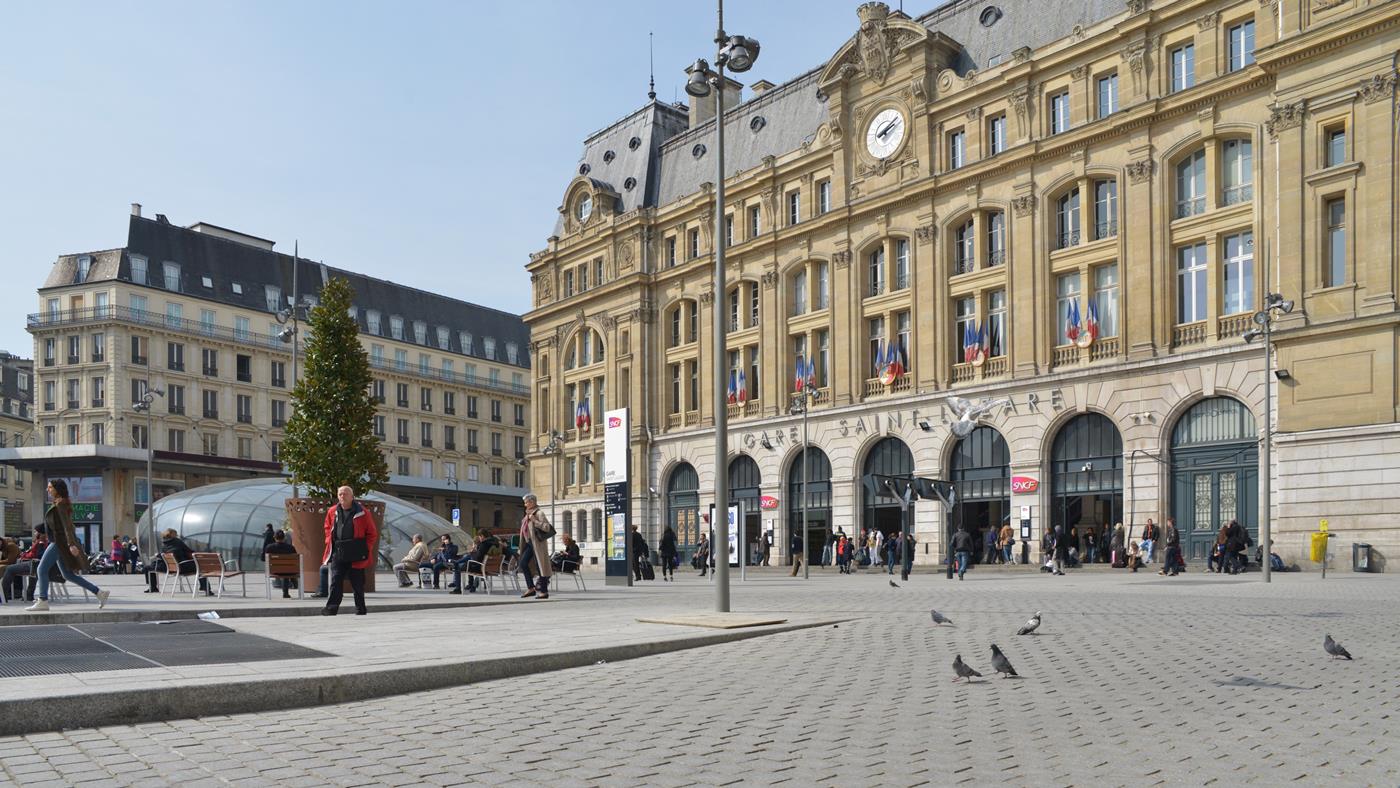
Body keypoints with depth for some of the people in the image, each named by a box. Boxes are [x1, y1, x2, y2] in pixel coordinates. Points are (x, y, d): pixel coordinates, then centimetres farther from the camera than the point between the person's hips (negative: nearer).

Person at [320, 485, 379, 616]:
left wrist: (365, 548, -5)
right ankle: (331, 607, -10)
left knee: (357, 583, 6)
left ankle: (360, 608, 15)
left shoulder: (362, 513, -3)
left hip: (356, 555, -3)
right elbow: (328, 528, 26)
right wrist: (329, 541, 11)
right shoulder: (332, 512, 8)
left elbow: (372, 533, 2)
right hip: (337, 553, 3)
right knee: (335, 581, -6)